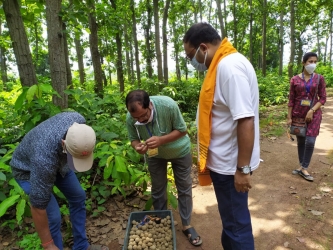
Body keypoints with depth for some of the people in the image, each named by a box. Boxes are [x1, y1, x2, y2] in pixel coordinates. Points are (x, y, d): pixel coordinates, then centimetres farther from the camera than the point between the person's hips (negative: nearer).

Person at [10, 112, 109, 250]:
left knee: (78, 197, 9)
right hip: (28, 169, -5)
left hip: (58, 159, 6)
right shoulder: (44, 159, -45)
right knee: (53, 216, -14)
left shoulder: (78, 120, -32)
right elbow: (38, 207, -32)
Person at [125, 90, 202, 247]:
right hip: (154, 154, 2)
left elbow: (182, 130, -26)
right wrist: (137, 146, -37)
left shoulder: (168, 105, -36)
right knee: (157, 190, 12)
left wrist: (161, 140, -41)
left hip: (179, 150, -2)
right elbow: (133, 138, -12)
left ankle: (187, 225, 26)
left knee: (184, 188, 7)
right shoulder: (130, 118, -28)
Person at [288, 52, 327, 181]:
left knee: (310, 142, -7)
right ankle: (301, 165, 23)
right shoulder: (295, 79, -1)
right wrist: (289, 117, -2)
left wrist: (312, 111, -14)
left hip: (313, 114, -1)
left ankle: (304, 168, 6)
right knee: (300, 141, 9)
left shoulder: (319, 78, -1)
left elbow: (323, 98, -1)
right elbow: (291, 100, 0)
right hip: (298, 114, 1)